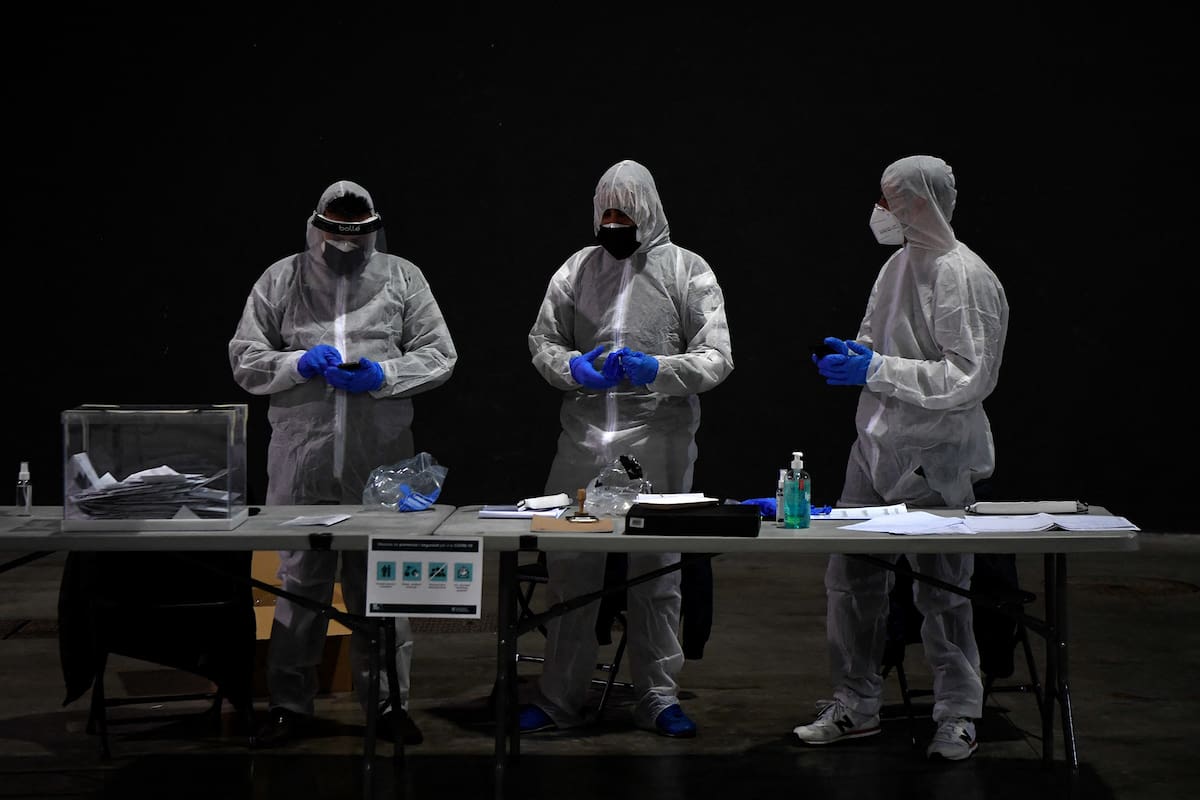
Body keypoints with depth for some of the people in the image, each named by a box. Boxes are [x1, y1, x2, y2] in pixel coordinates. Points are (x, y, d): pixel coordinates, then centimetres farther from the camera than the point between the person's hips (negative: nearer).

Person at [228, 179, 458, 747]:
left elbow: (439, 354, 7)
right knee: (299, 582, 6)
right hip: (301, 460, 0)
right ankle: (290, 704, 17)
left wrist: (383, 375, -10)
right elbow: (244, 359, 8)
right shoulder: (280, 280, 8)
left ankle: (387, 701, 17)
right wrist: (299, 364, -10)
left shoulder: (401, 278, 8)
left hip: (380, 462, 0)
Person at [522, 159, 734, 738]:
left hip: (659, 443, -2)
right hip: (583, 439, 2)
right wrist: (573, 368, -9)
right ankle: (558, 698, 14)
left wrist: (659, 369, -20)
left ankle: (657, 696, 17)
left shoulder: (687, 271, 2)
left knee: (656, 570, 5)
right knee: (568, 567, 3)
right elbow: (541, 341, 13)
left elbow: (717, 358, -2)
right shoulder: (577, 269, 11)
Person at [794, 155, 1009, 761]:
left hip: (936, 461, -8)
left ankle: (958, 716, 16)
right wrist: (851, 353, 2)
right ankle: (856, 705, 21)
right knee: (850, 577, 9)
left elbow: (968, 378, -21)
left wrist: (877, 370, -21)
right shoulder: (898, 264, 11)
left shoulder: (962, 278, -16)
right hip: (876, 446, 8)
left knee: (942, 592, 2)